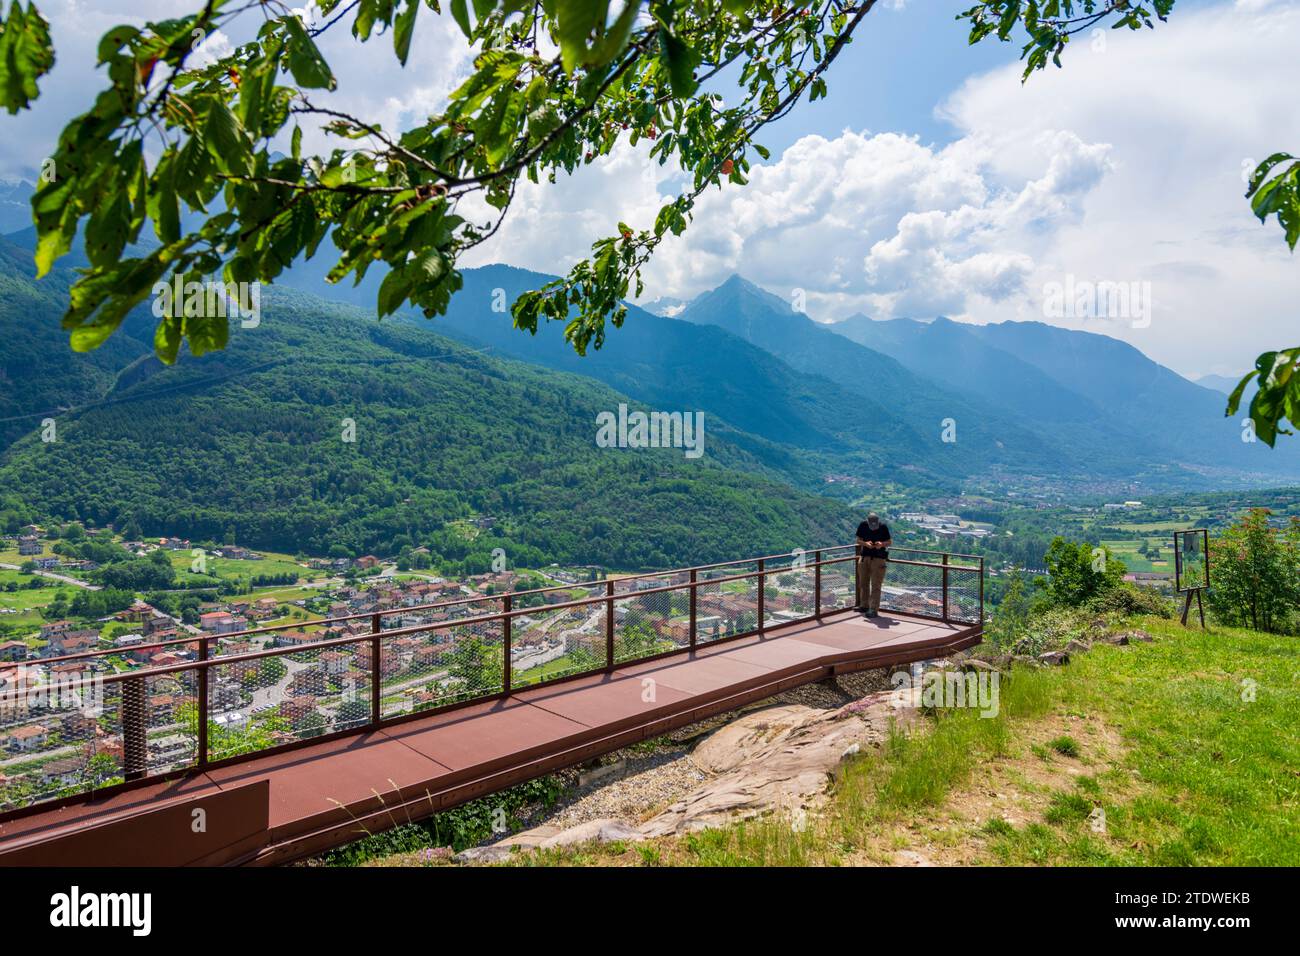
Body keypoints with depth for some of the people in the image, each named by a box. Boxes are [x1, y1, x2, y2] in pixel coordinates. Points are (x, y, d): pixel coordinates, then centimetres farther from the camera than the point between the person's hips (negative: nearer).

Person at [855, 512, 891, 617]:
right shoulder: (863, 525, -6)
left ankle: (874, 609, -3)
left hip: (878, 558, -4)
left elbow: (889, 542, -3)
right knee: (863, 583, 13)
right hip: (864, 556, 4)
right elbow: (859, 540, 2)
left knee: (875, 585, -5)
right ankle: (864, 605, 27)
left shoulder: (883, 527, -12)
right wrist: (865, 543, -19)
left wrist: (882, 544, -24)